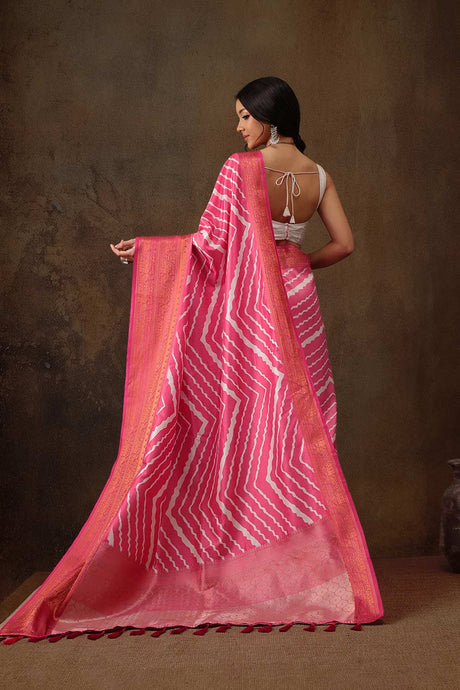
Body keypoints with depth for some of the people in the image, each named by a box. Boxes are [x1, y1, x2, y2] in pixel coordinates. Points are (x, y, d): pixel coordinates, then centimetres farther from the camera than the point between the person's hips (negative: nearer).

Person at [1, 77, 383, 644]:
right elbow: (344, 243, 6)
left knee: (238, 424, 4)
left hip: (246, 310, -4)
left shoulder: (241, 168, -10)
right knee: (296, 426, 8)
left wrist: (143, 247, -3)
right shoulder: (317, 174, 5)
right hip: (297, 304, 4)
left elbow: (210, 242, -12)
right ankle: (307, 559, 13)